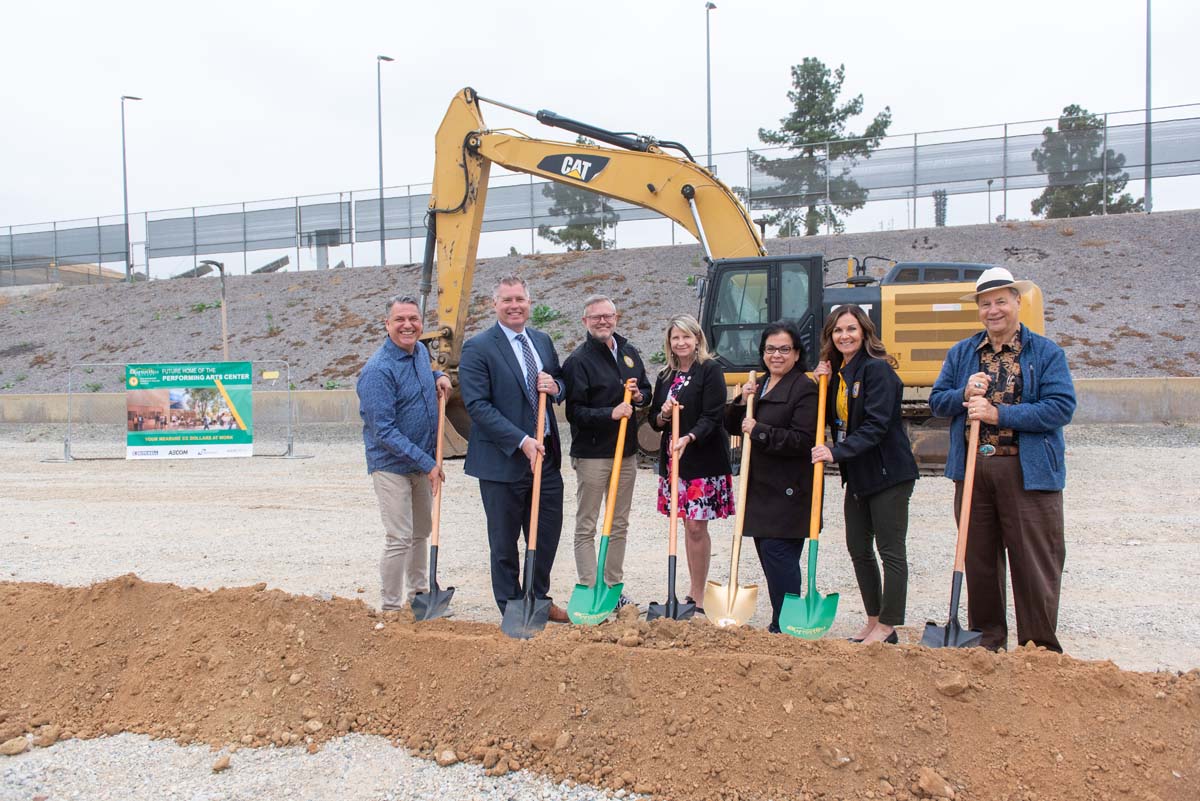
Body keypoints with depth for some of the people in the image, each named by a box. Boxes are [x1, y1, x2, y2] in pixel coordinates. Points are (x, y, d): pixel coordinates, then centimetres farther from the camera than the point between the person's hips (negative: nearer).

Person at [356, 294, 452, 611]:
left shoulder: (421, 351, 2)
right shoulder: (378, 370, -23)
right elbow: (384, 432, -25)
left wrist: (439, 376, 2)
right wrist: (427, 463, -25)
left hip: (423, 461, 8)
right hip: (392, 464, -8)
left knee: (422, 532, 20)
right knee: (399, 539, -6)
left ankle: (418, 594, 37)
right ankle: (390, 607, 8)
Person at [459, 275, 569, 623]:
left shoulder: (543, 341, 10)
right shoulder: (477, 348, -10)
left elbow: (561, 384, 21)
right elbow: (478, 406, -16)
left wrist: (555, 387, -5)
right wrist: (521, 441, -22)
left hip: (545, 456, 6)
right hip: (503, 460, -6)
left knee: (548, 533, 15)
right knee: (504, 542, 7)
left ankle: (539, 598, 34)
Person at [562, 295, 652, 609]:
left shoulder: (629, 352, 10)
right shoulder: (578, 361, -10)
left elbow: (647, 391, 20)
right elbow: (575, 412, -13)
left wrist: (639, 396, -2)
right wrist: (610, 413, -24)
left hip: (626, 452, 7)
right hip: (591, 455, -6)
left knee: (619, 525, 14)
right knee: (586, 527, 1)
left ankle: (614, 587, 25)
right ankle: (589, 591, 7)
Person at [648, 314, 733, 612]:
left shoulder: (710, 370, -5)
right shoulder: (665, 376, 13)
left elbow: (713, 416, -13)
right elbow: (654, 422, 16)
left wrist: (689, 438, -28)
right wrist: (663, 414, -7)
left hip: (704, 460, -6)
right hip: (673, 459, 6)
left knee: (696, 526, -6)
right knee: (688, 526, 10)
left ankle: (698, 598, 3)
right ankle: (694, 593, 18)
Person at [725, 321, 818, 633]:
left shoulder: (805, 389, -9)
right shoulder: (758, 386, 18)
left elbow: (803, 440, -19)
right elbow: (732, 427, 17)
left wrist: (759, 431, -19)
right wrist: (741, 402, 0)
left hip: (787, 491, -8)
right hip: (760, 487, 9)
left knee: (779, 553, -10)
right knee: (767, 554, 12)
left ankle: (786, 628, -1)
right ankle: (780, 623, 22)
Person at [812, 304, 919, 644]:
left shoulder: (877, 369, -15)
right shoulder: (837, 371, 10)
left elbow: (876, 426, -22)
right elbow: (834, 421, 11)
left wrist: (836, 452, -27)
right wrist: (822, 384, 0)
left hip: (887, 472, -9)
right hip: (857, 474, 9)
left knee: (890, 551, 1)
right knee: (858, 549, 15)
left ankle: (888, 627, 10)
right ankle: (874, 621, 27)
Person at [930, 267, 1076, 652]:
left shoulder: (1046, 353, 0)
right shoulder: (961, 354, 12)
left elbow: (1060, 407, -11)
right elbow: (936, 400, 11)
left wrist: (999, 414, -17)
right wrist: (964, 395, -11)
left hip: (1028, 472, -3)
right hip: (972, 471, 4)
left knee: (1035, 562, 1)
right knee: (979, 558, 11)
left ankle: (1040, 647, 14)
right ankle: (986, 639, 25)